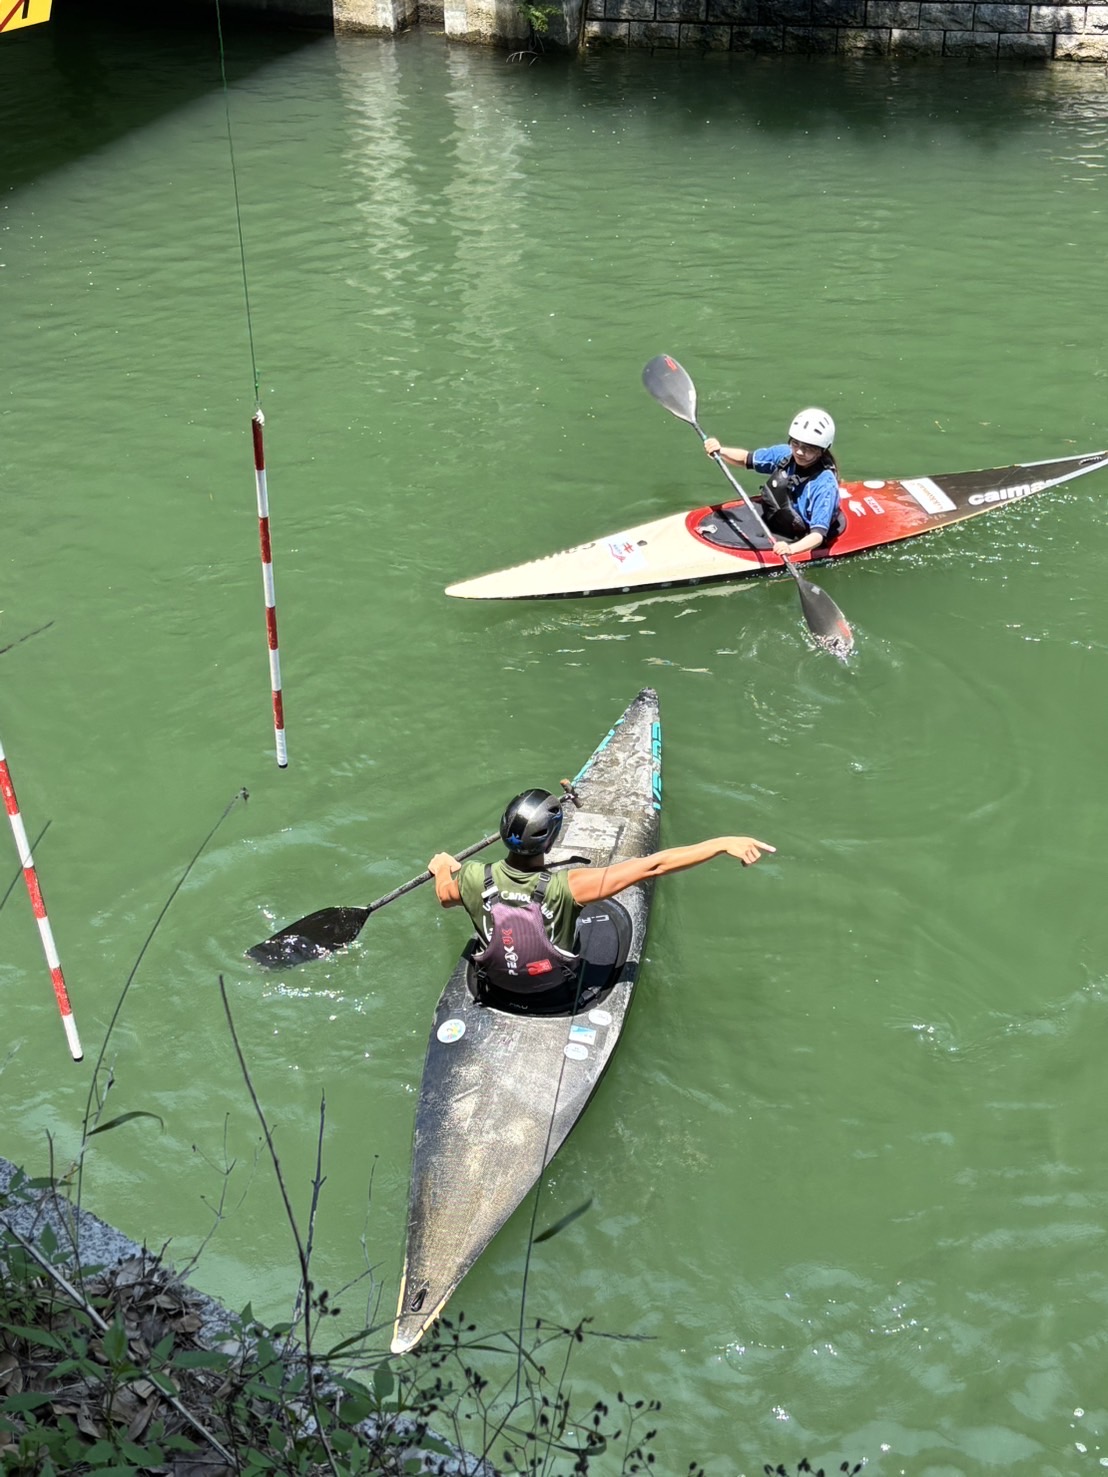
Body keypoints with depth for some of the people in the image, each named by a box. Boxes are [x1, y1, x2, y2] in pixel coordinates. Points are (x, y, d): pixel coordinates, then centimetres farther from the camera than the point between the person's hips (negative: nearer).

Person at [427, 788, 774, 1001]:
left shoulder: (474, 880, -28)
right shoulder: (566, 887, -38)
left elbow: (445, 897, -3)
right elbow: (653, 866, -39)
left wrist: (441, 867, 19)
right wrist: (723, 843, -37)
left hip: (495, 985, 2)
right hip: (555, 991, -2)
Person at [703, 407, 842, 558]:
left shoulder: (825, 483, -28)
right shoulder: (784, 453, -10)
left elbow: (818, 534, -33)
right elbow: (746, 459, 5)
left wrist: (791, 548, -53)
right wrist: (720, 451, -15)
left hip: (798, 541, -6)